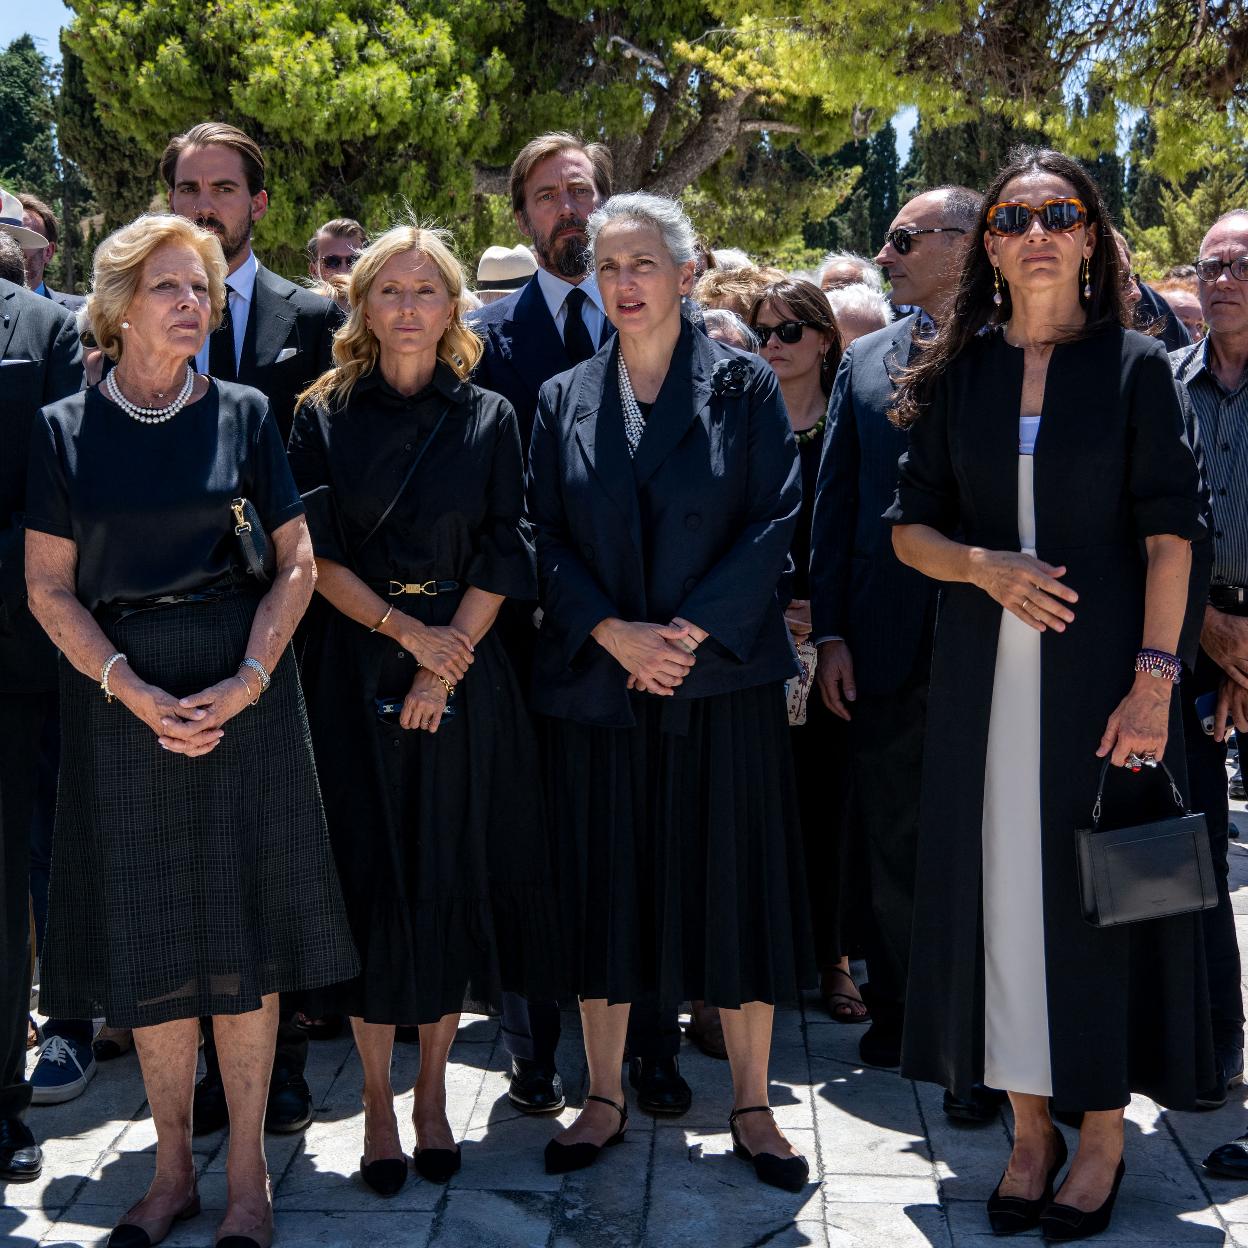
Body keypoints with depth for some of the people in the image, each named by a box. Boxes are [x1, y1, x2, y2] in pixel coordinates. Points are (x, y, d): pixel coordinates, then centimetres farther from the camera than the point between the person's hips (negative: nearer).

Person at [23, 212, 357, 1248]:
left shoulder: (243, 414, 3)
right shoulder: (66, 427, 3)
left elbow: (296, 562, 1)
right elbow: (50, 588, 1)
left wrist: (247, 680, -12)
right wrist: (132, 689, -13)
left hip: (243, 692, 0)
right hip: (120, 698, 0)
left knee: (240, 927, 2)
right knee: (147, 935, 5)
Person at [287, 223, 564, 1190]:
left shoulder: (490, 420, 6)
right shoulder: (324, 417, 5)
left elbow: (503, 559, 0)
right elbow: (316, 554, -1)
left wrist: (446, 664, -11)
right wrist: (405, 629, -13)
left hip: (463, 673, 1)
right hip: (355, 674, 0)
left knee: (451, 879, 3)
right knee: (369, 877, 1)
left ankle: (433, 1092, 17)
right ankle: (377, 1100, 13)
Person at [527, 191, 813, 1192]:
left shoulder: (744, 387, 3)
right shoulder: (564, 401, 9)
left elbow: (775, 521, -5)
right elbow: (546, 540, 4)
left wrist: (692, 632, -15)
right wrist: (615, 634, -12)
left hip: (724, 678, -2)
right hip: (597, 684, 2)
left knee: (733, 884, 3)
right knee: (602, 887, 6)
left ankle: (751, 1105, 16)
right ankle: (606, 1099, 20)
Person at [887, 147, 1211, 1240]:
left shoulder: (1136, 367, 0)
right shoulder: (959, 377, 7)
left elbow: (1169, 535, -6)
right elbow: (909, 528, 8)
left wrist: (1154, 677, -14)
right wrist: (984, 565, -12)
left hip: (1100, 666, -3)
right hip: (985, 674, 3)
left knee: (1098, 884, 2)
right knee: (1002, 880, 5)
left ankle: (1103, 1133, 16)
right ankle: (1032, 1126, 19)